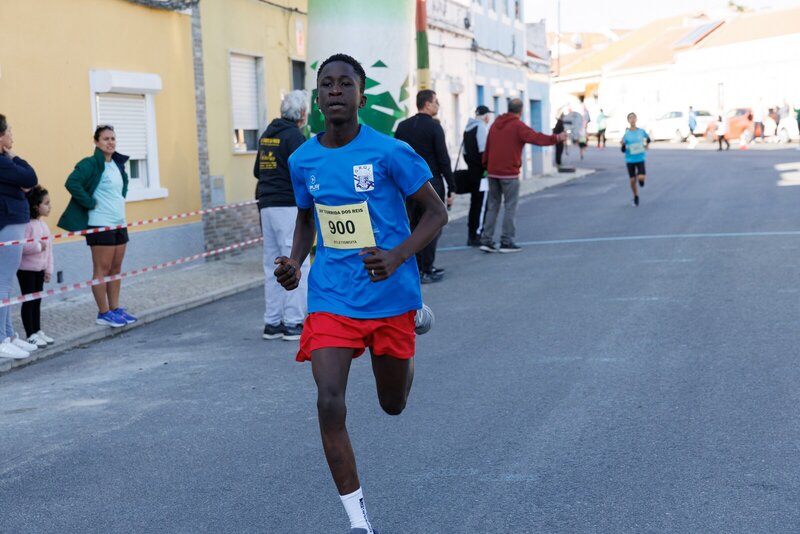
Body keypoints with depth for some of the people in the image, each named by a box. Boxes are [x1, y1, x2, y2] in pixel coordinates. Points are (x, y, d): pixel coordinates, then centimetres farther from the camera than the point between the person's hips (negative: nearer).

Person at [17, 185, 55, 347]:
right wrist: (38, 246, -23)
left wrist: (48, 269, 12)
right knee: (29, 302, -1)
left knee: (37, 301, 13)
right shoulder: (27, 224, -18)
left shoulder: (43, 224, 9)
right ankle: (31, 335, 4)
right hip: (26, 269, -8)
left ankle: (38, 332, 21)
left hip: (40, 269, 8)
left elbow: (48, 248, 13)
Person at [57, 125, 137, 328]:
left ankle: (115, 309, 19)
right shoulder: (91, 164, -13)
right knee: (102, 270, -3)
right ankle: (104, 313, 2)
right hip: (100, 225, -8)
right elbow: (72, 183, -27)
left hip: (119, 223, 8)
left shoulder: (118, 163, 12)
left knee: (115, 269, 12)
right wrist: (90, 202, -20)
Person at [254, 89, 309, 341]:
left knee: (272, 265, 12)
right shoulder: (294, 136, -11)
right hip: (288, 206, -8)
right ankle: (294, 323, -4)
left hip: (266, 206, 8)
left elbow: (257, 171, 21)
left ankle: (272, 322, 15)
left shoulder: (267, 134, 15)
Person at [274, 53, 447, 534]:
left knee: (394, 405, 17)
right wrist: (296, 263, 0)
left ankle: (415, 317, 49)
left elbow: (437, 213, -6)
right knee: (330, 403, -16)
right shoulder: (303, 161, 1)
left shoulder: (389, 152, -13)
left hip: (390, 295, -2)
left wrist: (396, 257, -22)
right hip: (331, 299, 2)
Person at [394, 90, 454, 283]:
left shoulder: (403, 126, 8)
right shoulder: (433, 127, -9)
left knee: (414, 226, 12)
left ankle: (416, 268, 15)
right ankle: (427, 271, 0)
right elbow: (443, 158, -12)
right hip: (431, 183, -6)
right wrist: (451, 187, -8)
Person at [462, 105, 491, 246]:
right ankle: (477, 235, -8)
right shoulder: (482, 127, -12)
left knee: (474, 202, 15)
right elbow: (483, 151, -19)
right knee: (481, 203, -6)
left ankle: (471, 235, 18)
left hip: (472, 170, 9)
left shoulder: (468, 127, 16)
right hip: (481, 171, -9)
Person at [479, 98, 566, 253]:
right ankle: (507, 242, 0)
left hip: (492, 172, 6)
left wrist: (486, 165, 19)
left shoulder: (495, 125, 13)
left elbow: (487, 147, 14)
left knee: (493, 206, 11)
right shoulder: (518, 126, -8)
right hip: (509, 173, -6)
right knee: (510, 207, 1)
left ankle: (486, 240, 6)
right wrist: (556, 138, -23)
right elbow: (536, 138, -21)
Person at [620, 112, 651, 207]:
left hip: (640, 159, 0)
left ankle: (639, 177, 20)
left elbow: (648, 138, 19)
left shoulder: (641, 131, -5)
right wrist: (623, 144, -25)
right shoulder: (626, 134, -8)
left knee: (641, 178, -18)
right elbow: (623, 150, -8)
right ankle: (636, 197, 26)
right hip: (630, 160, 0)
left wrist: (647, 145, 5)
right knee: (632, 180, 3)